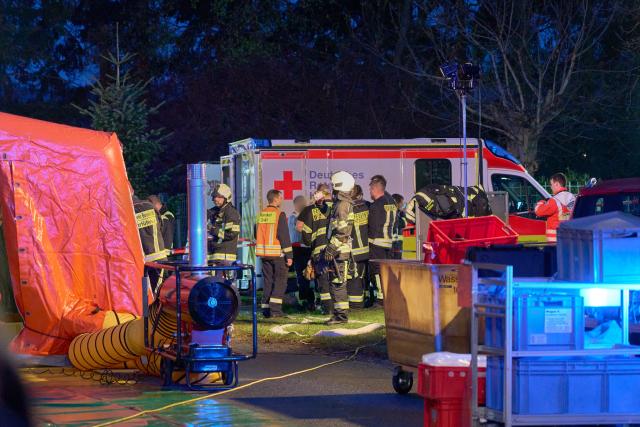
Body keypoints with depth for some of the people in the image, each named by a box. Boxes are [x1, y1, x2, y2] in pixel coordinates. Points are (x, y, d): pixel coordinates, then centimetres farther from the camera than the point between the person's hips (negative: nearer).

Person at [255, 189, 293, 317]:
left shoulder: (261, 214, 10)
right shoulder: (279, 214, -10)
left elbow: (257, 235, 17)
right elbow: (284, 236, -13)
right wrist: (289, 255, -11)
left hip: (264, 253, 6)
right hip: (277, 253, -6)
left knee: (267, 281, 12)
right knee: (280, 281, -1)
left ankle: (266, 309, 9)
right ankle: (275, 309, -11)